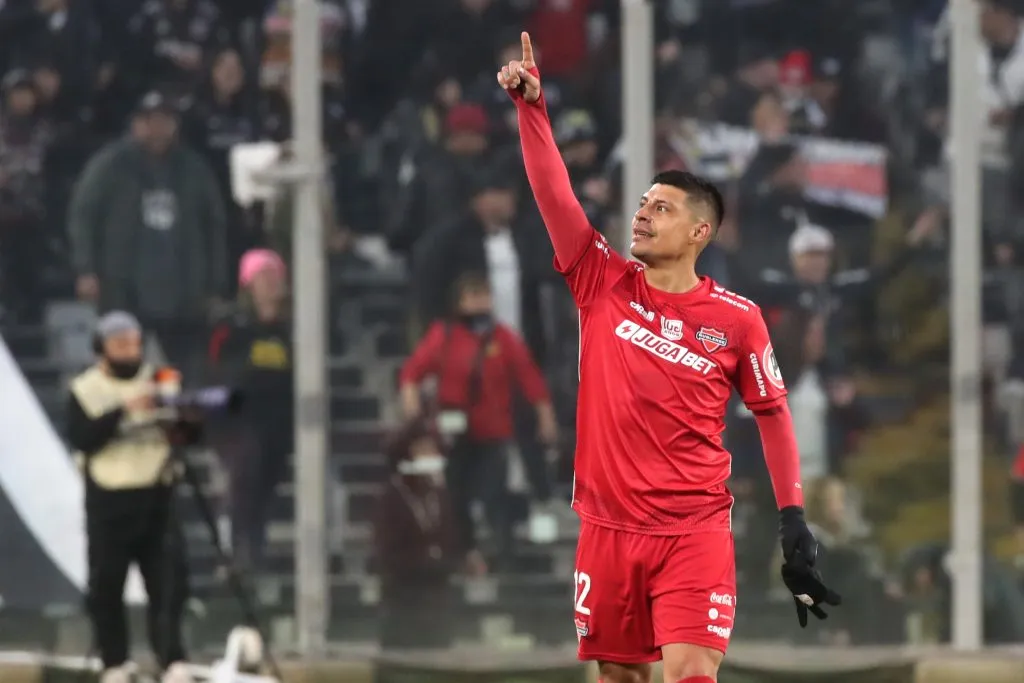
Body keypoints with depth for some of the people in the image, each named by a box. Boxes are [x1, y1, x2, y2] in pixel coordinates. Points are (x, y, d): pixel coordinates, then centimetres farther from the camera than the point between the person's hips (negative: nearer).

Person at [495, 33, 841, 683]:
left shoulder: (737, 319, -2)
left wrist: (794, 519, 2)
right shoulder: (603, 283, 2)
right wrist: (531, 105, -15)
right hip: (608, 526, 3)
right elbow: (553, 192, -5)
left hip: (695, 532, -3)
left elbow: (773, 414, 6)